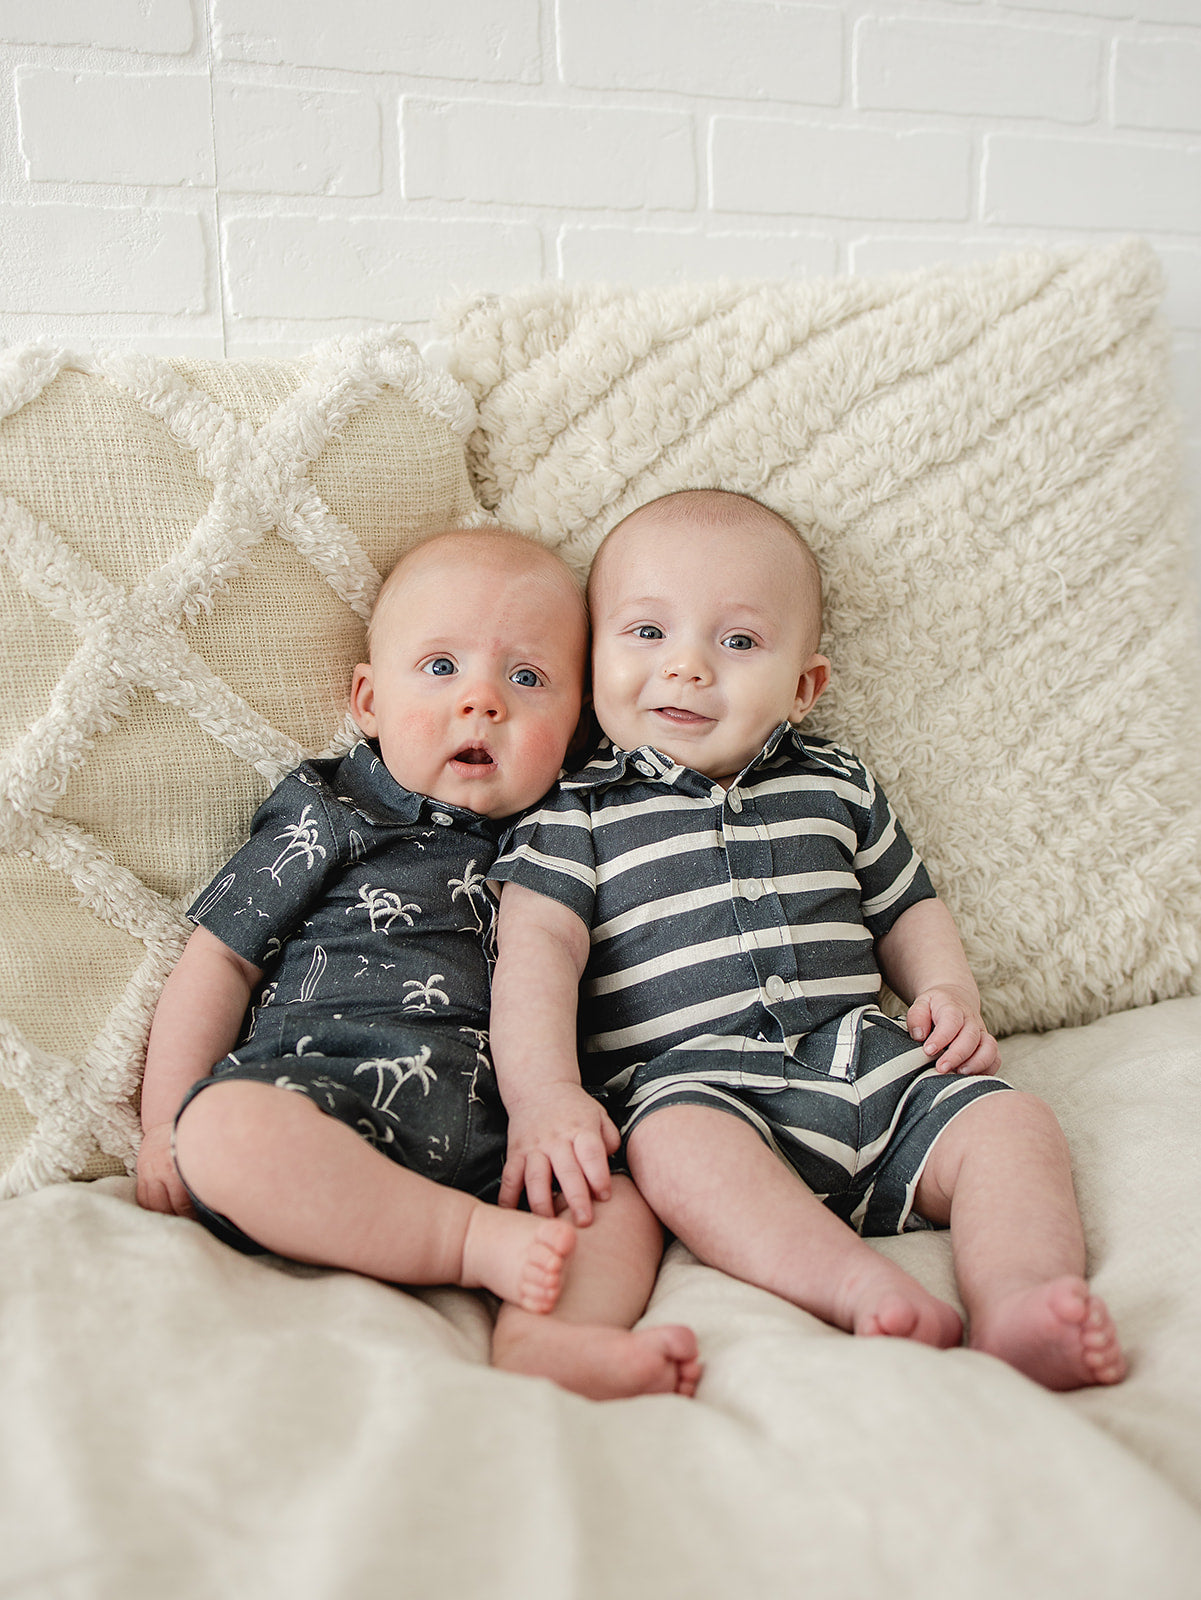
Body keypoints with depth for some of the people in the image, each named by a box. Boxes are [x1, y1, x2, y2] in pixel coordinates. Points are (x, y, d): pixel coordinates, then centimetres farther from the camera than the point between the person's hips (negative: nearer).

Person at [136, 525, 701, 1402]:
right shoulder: (331, 817, 9)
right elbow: (220, 962, 8)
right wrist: (165, 1125, 2)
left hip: (486, 1131, 3)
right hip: (322, 1100, -3)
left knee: (627, 1197, -16)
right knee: (225, 1125, -33)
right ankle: (481, 1241, -28)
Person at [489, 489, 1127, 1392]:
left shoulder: (836, 787, 19)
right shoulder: (577, 812, 8)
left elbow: (907, 907, 27)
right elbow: (538, 946, -4)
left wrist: (950, 994, 5)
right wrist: (542, 1094, -20)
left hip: (866, 1060, 5)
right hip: (691, 1078, -4)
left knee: (1013, 1123, -15)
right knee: (678, 1144, -37)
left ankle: (1015, 1308, -34)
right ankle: (866, 1290, -46)